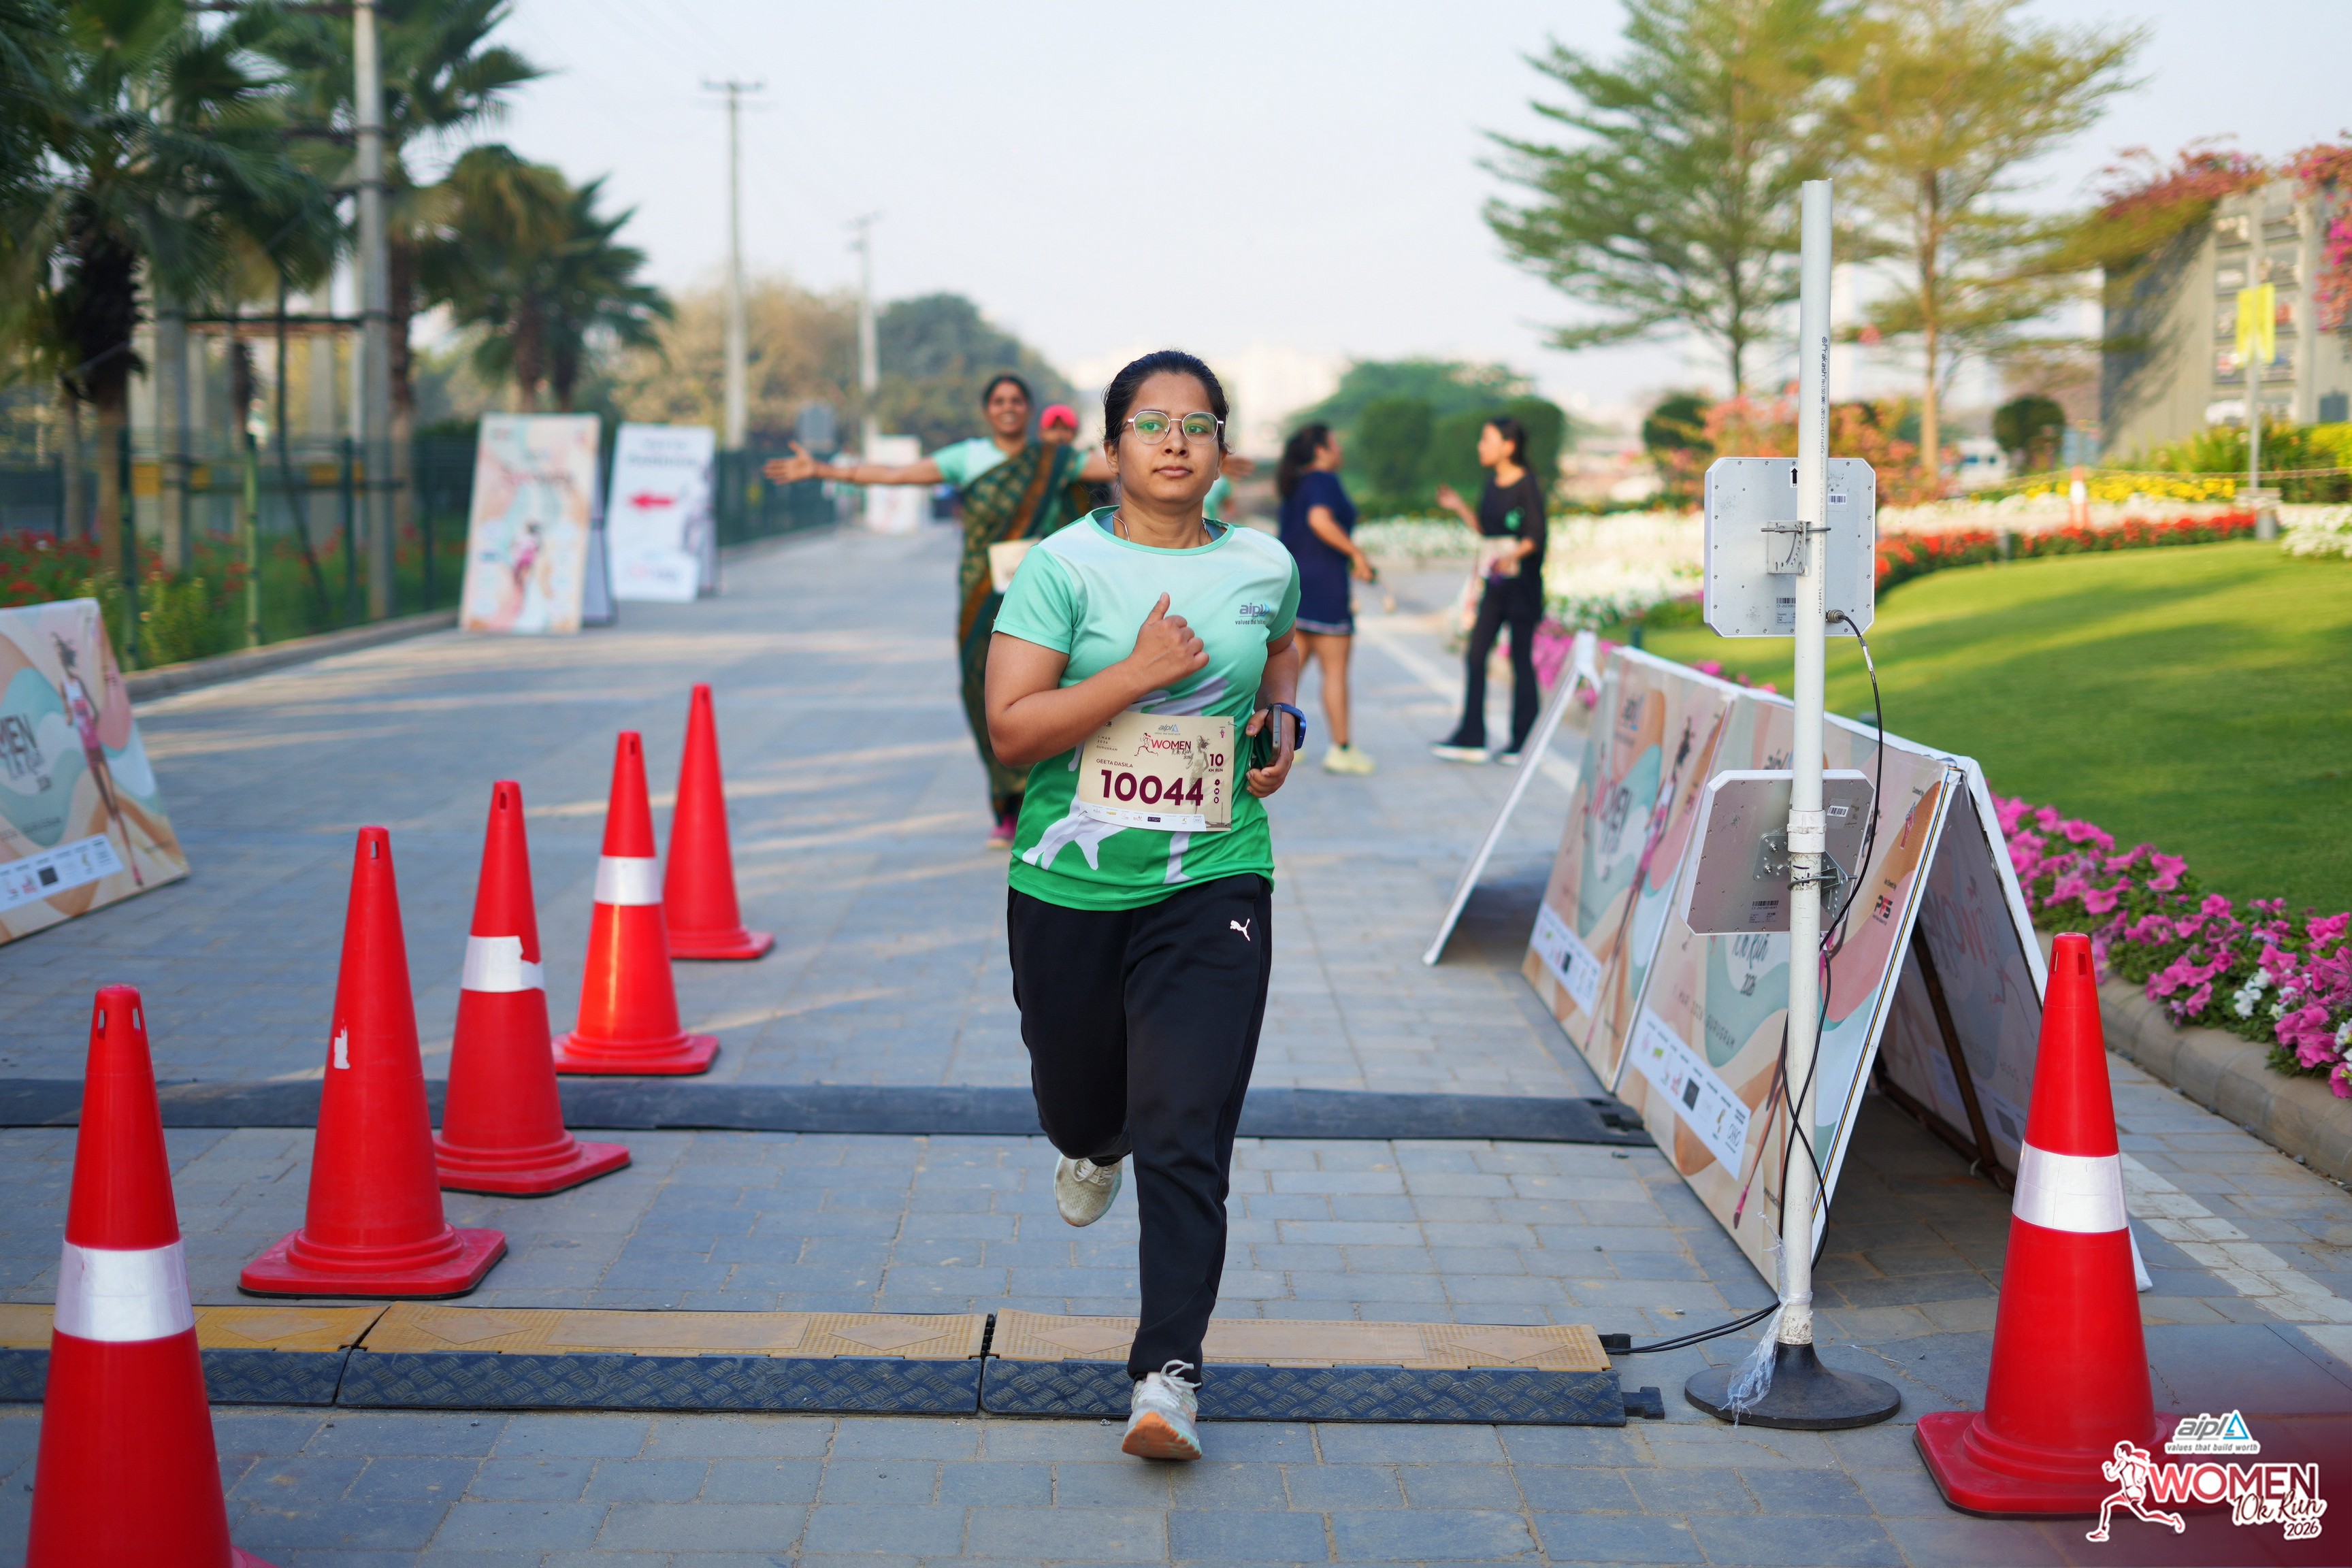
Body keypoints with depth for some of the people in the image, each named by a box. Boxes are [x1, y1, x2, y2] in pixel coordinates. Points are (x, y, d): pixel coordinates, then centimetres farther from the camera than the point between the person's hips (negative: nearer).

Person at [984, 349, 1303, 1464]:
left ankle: (1168, 1373, -2)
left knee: (1186, 1139, -8)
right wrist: (1141, 673, -21)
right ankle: (1095, 1146, 58)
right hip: (1069, 884, 0)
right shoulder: (1064, 565, -8)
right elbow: (1010, 728, -15)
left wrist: (1285, 721, 7)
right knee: (1074, 1096, 19)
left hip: (1212, 883, 1)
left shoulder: (1264, 566, 3)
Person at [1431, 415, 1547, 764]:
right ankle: (1471, 739, 3)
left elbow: (1536, 535, -14)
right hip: (1495, 583, 7)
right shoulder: (1493, 486, 12)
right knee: (1476, 656, 1)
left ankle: (1523, 742, 5)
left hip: (1522, 581, -7)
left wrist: (1513, 556, -31)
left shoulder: (1527, 486, -9)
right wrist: (1459, 508, 11)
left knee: (1521, 659, -1)